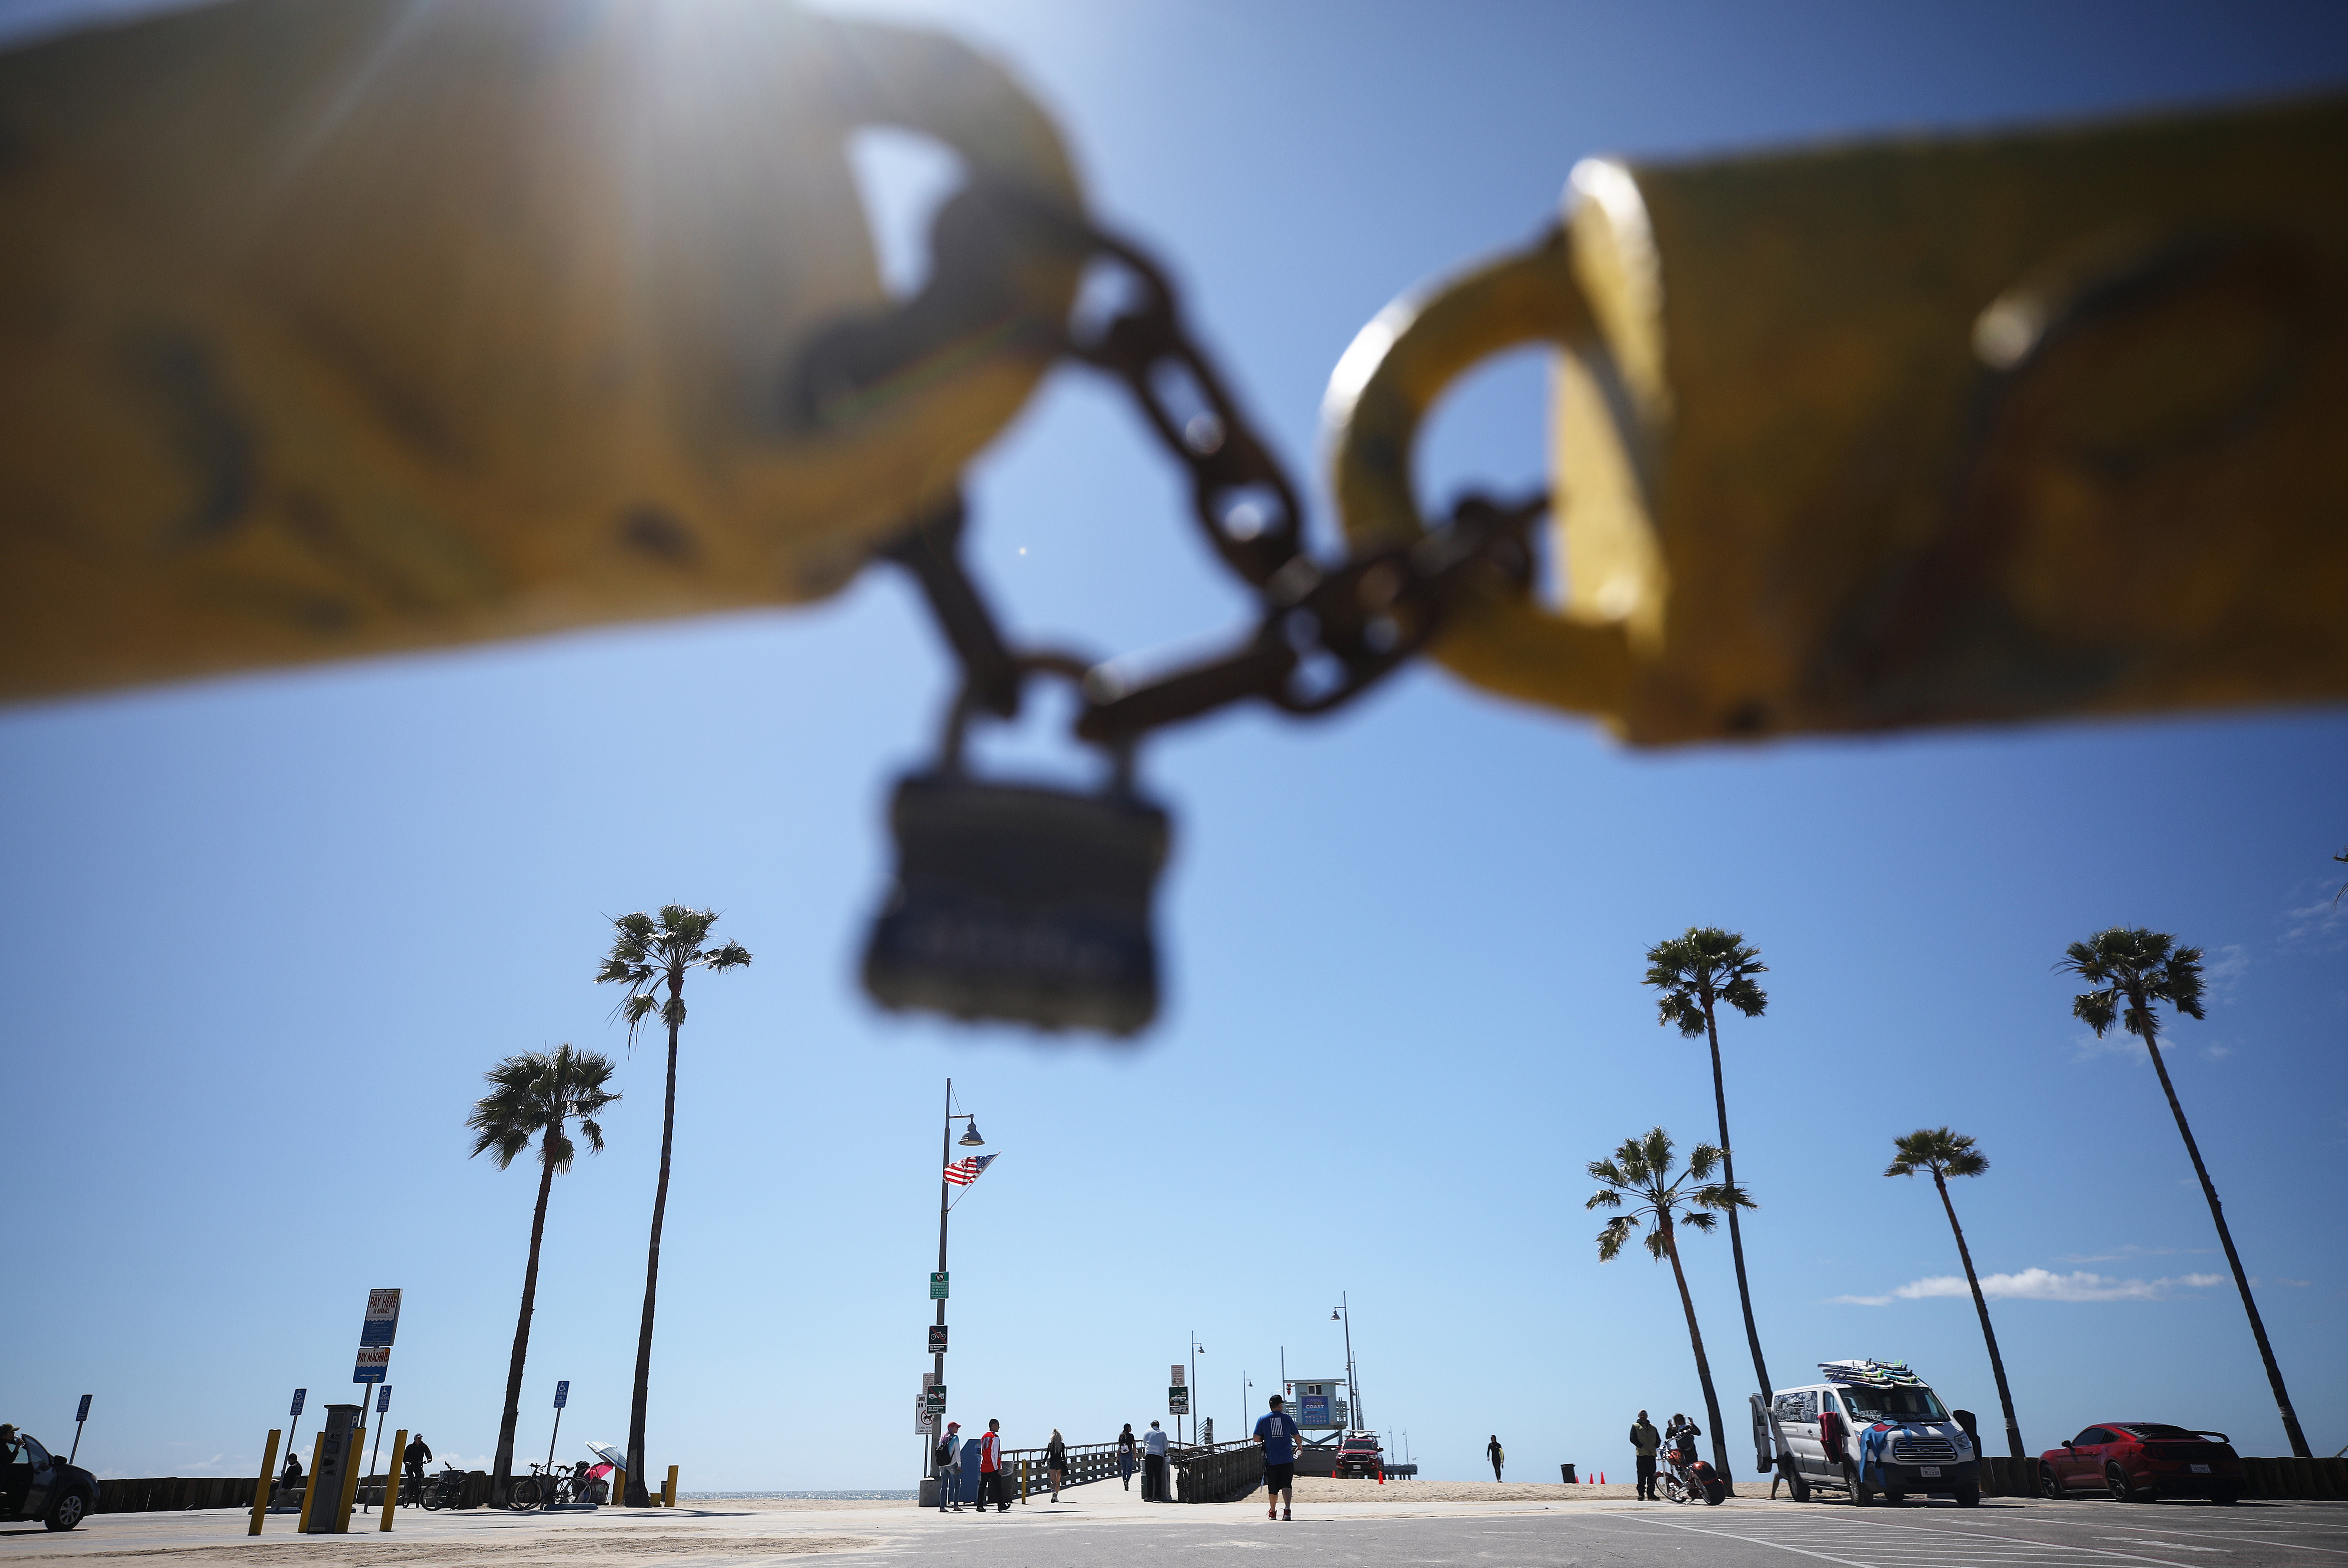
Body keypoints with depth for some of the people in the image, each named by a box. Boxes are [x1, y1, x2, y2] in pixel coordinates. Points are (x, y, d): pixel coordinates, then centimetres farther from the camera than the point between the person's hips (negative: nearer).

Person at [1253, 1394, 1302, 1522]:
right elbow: (1297, 1437, 10)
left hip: (1271, 1460, 1)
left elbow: (1257, 1439, -1)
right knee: (1286, 1485, -3)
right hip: (1287, 1459, -1)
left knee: (1273, 1487, 13)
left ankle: (1273, 1512, 26)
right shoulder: (1287, 1418, 2)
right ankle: (1288, 1509, -23)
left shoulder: (1263, 1420, 1)